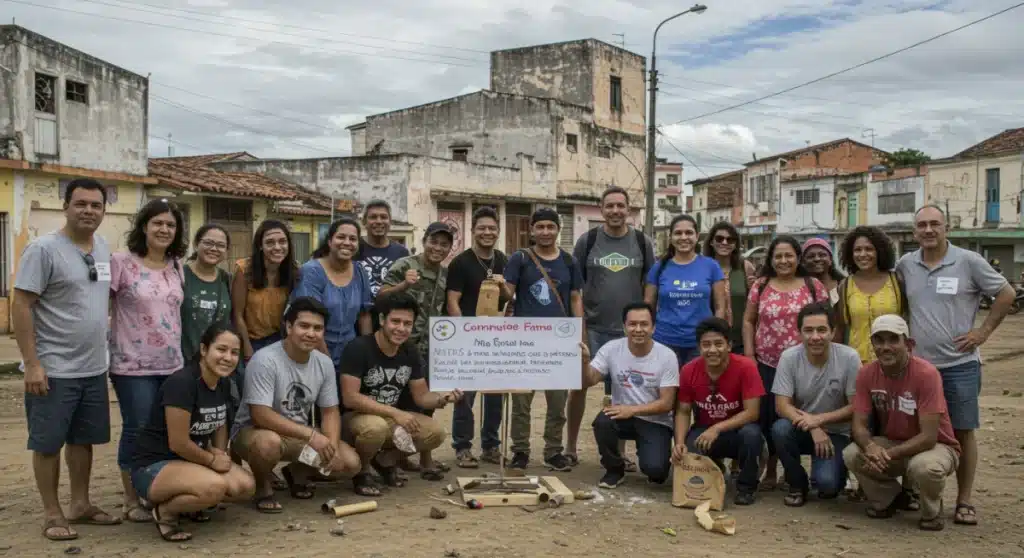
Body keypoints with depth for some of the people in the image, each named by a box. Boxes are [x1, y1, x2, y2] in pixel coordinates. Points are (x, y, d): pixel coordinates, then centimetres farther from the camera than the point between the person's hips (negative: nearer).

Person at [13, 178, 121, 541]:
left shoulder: (104, 249, 8)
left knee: (83, 439, 16)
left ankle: (81, 505, 28)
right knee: (48, 443, 5)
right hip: (54, 370, -7)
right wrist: (32, 363, -18)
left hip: (94, 368, 7)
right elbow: (20, 306, -14)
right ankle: (52, 514, 16)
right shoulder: (44, 248, -12)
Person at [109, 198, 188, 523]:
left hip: (172, 364, 5)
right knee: (137, 431, 2)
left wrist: (186, 353, 17)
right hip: (133, 365, -5)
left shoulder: (177, 267, 9)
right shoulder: (121, 263, -8)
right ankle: (132, 500, 16)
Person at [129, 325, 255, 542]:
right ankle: (164, 511, -4)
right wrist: (212, 460, -9)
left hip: (192, 461, 8)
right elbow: (178, 443, -24)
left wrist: (221, 454, -3)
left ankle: (184, 501, 12)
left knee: (246, 486, -11)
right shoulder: (181, 382, -25)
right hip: (154, 466, -8)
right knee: (215, 487, -33)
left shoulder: (224, 383, 0)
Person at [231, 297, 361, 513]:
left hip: (299, 436, 6)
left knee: (350, 463, -9)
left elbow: (330, 411, 2)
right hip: (254, 430, -6)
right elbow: (260, 416, -28)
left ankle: (296, 473, 19)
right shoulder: (265, 360, -24)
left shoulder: (324, 363, -5)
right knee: (269, 442, -41)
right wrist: (311, 434, -31)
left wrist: (332, 446, -18)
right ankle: (263, 488, -6)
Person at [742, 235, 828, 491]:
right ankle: (770, 471, 15)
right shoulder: (760, 286, 6)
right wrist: (749, 354, 1)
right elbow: (748, 321, 8)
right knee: (768, 417, 2)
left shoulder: (814, 286, 3)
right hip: (766, 364, 1)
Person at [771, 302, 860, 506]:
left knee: (826, 482, -26)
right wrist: (812, 428, -28)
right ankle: (797, 484, -4)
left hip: (835, 433, -2)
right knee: (780, 429, -32)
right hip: (802, 429, 2)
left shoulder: (849, 358, -17)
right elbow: (782, 406, -14)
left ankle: (832, 481, 15)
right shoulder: (789, 357, -14)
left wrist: (819, 419, -24)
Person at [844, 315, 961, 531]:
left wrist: (887, 455, -34)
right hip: (892, 443, 4)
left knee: (924, 467, -38)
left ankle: (932, 511, -1)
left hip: (936, 446, -4)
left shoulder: (926, 374, -25)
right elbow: (859, 424, -11)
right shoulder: (867, 374, -11)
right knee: (852, 454, -23)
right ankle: (888, 498, 9)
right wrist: (870, 446, -34)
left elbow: (928, 437, -27)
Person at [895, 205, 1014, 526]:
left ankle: (964, 501, 11)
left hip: (959, 364, -3)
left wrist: (984, 331, -4)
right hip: (918, 364, 3)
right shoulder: (905, 265, 5)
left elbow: (1006, 294, 1)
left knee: (963, 431, 2)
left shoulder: (968, 261, -4)